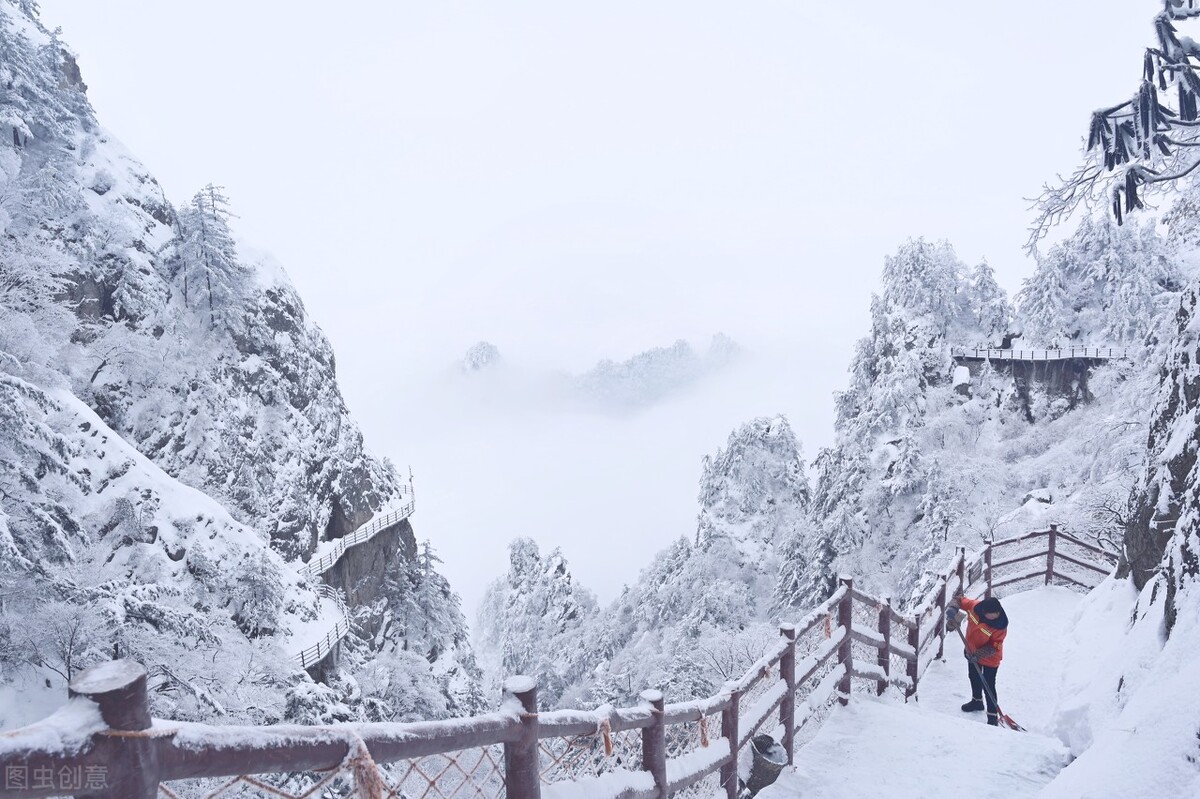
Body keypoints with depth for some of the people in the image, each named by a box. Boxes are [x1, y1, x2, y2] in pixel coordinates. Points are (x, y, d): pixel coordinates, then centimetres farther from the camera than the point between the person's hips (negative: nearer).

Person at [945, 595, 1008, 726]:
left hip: (990, 658, -5)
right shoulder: (975, 606, -27)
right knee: (974, 677, 26)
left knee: (988, 686, 3)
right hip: (972, 652, 5)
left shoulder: (1000, 626, -34)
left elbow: (994, 647, -25)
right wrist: (952, 609, -28)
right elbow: (959, 600, -9)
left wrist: (978, 655, -33)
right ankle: (977, 701, 52)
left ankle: (993, 716, 21)